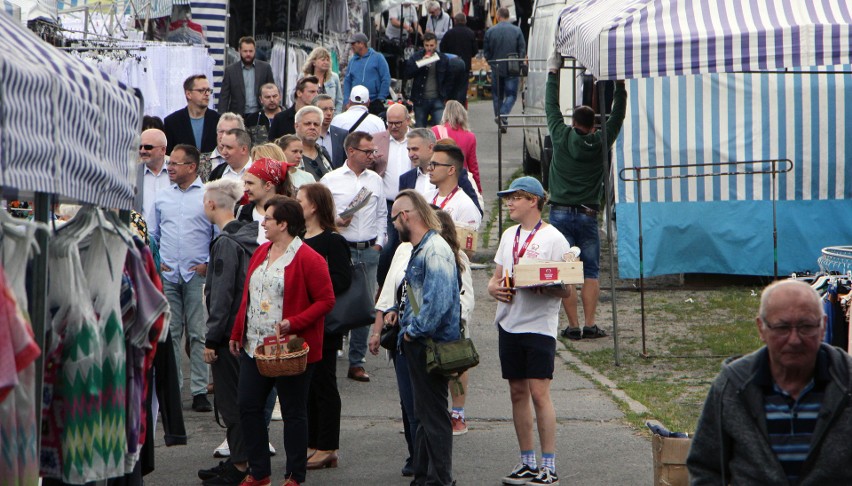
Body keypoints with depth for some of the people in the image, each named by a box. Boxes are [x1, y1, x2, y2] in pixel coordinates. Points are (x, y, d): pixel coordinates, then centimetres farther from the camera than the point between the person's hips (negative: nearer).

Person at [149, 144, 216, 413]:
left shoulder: (208, 197, 1)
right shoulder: (162, 198, 15)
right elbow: (152, 234, 20)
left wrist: (208, 264, -6)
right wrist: (155, 261, 7)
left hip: (197, 274, -4)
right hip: (166, 275, 4)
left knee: (198, 333, -4)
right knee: (170, 332, 4)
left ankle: (200, 390, -2)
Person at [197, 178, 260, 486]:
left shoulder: (226, 243, -17)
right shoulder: (247, 236, 10)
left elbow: (221, 296, -20)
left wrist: (211, 339, -16)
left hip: (229, 332, -9)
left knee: (230, 399, -3)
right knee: (236, 399, 16)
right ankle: (239, 458, 22)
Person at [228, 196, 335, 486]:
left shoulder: (308, 259, -12)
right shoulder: (261, 252, 11)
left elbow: (326, 300, -14)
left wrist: (294, 323, -23)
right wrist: (237, 334, 18)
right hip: (254, 348, 8)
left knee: (293, 412, 3)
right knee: (248, 406, 7)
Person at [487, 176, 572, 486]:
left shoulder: (553, 238, -6)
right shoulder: (509, 236, 14)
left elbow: (565, 289, -7)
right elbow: (496, 277, 19)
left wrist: (543, 288, -27)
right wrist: (495, 289, -4)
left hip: (539, 324, -6)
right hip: (509, 322, 6)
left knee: (539, 392, -10)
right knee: (517, 392, 8)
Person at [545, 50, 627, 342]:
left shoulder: (561, 138, -1)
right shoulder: (600, 143, 1)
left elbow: (552, 107, 11)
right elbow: (617, 117, 13)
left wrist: (553, 73, 21)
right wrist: (620, 86, 21)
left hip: (560, 213, -1)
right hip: (588, 214, 1)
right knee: (591, 271, 5)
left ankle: (573, 326, -4)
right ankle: (590, 325, -3)